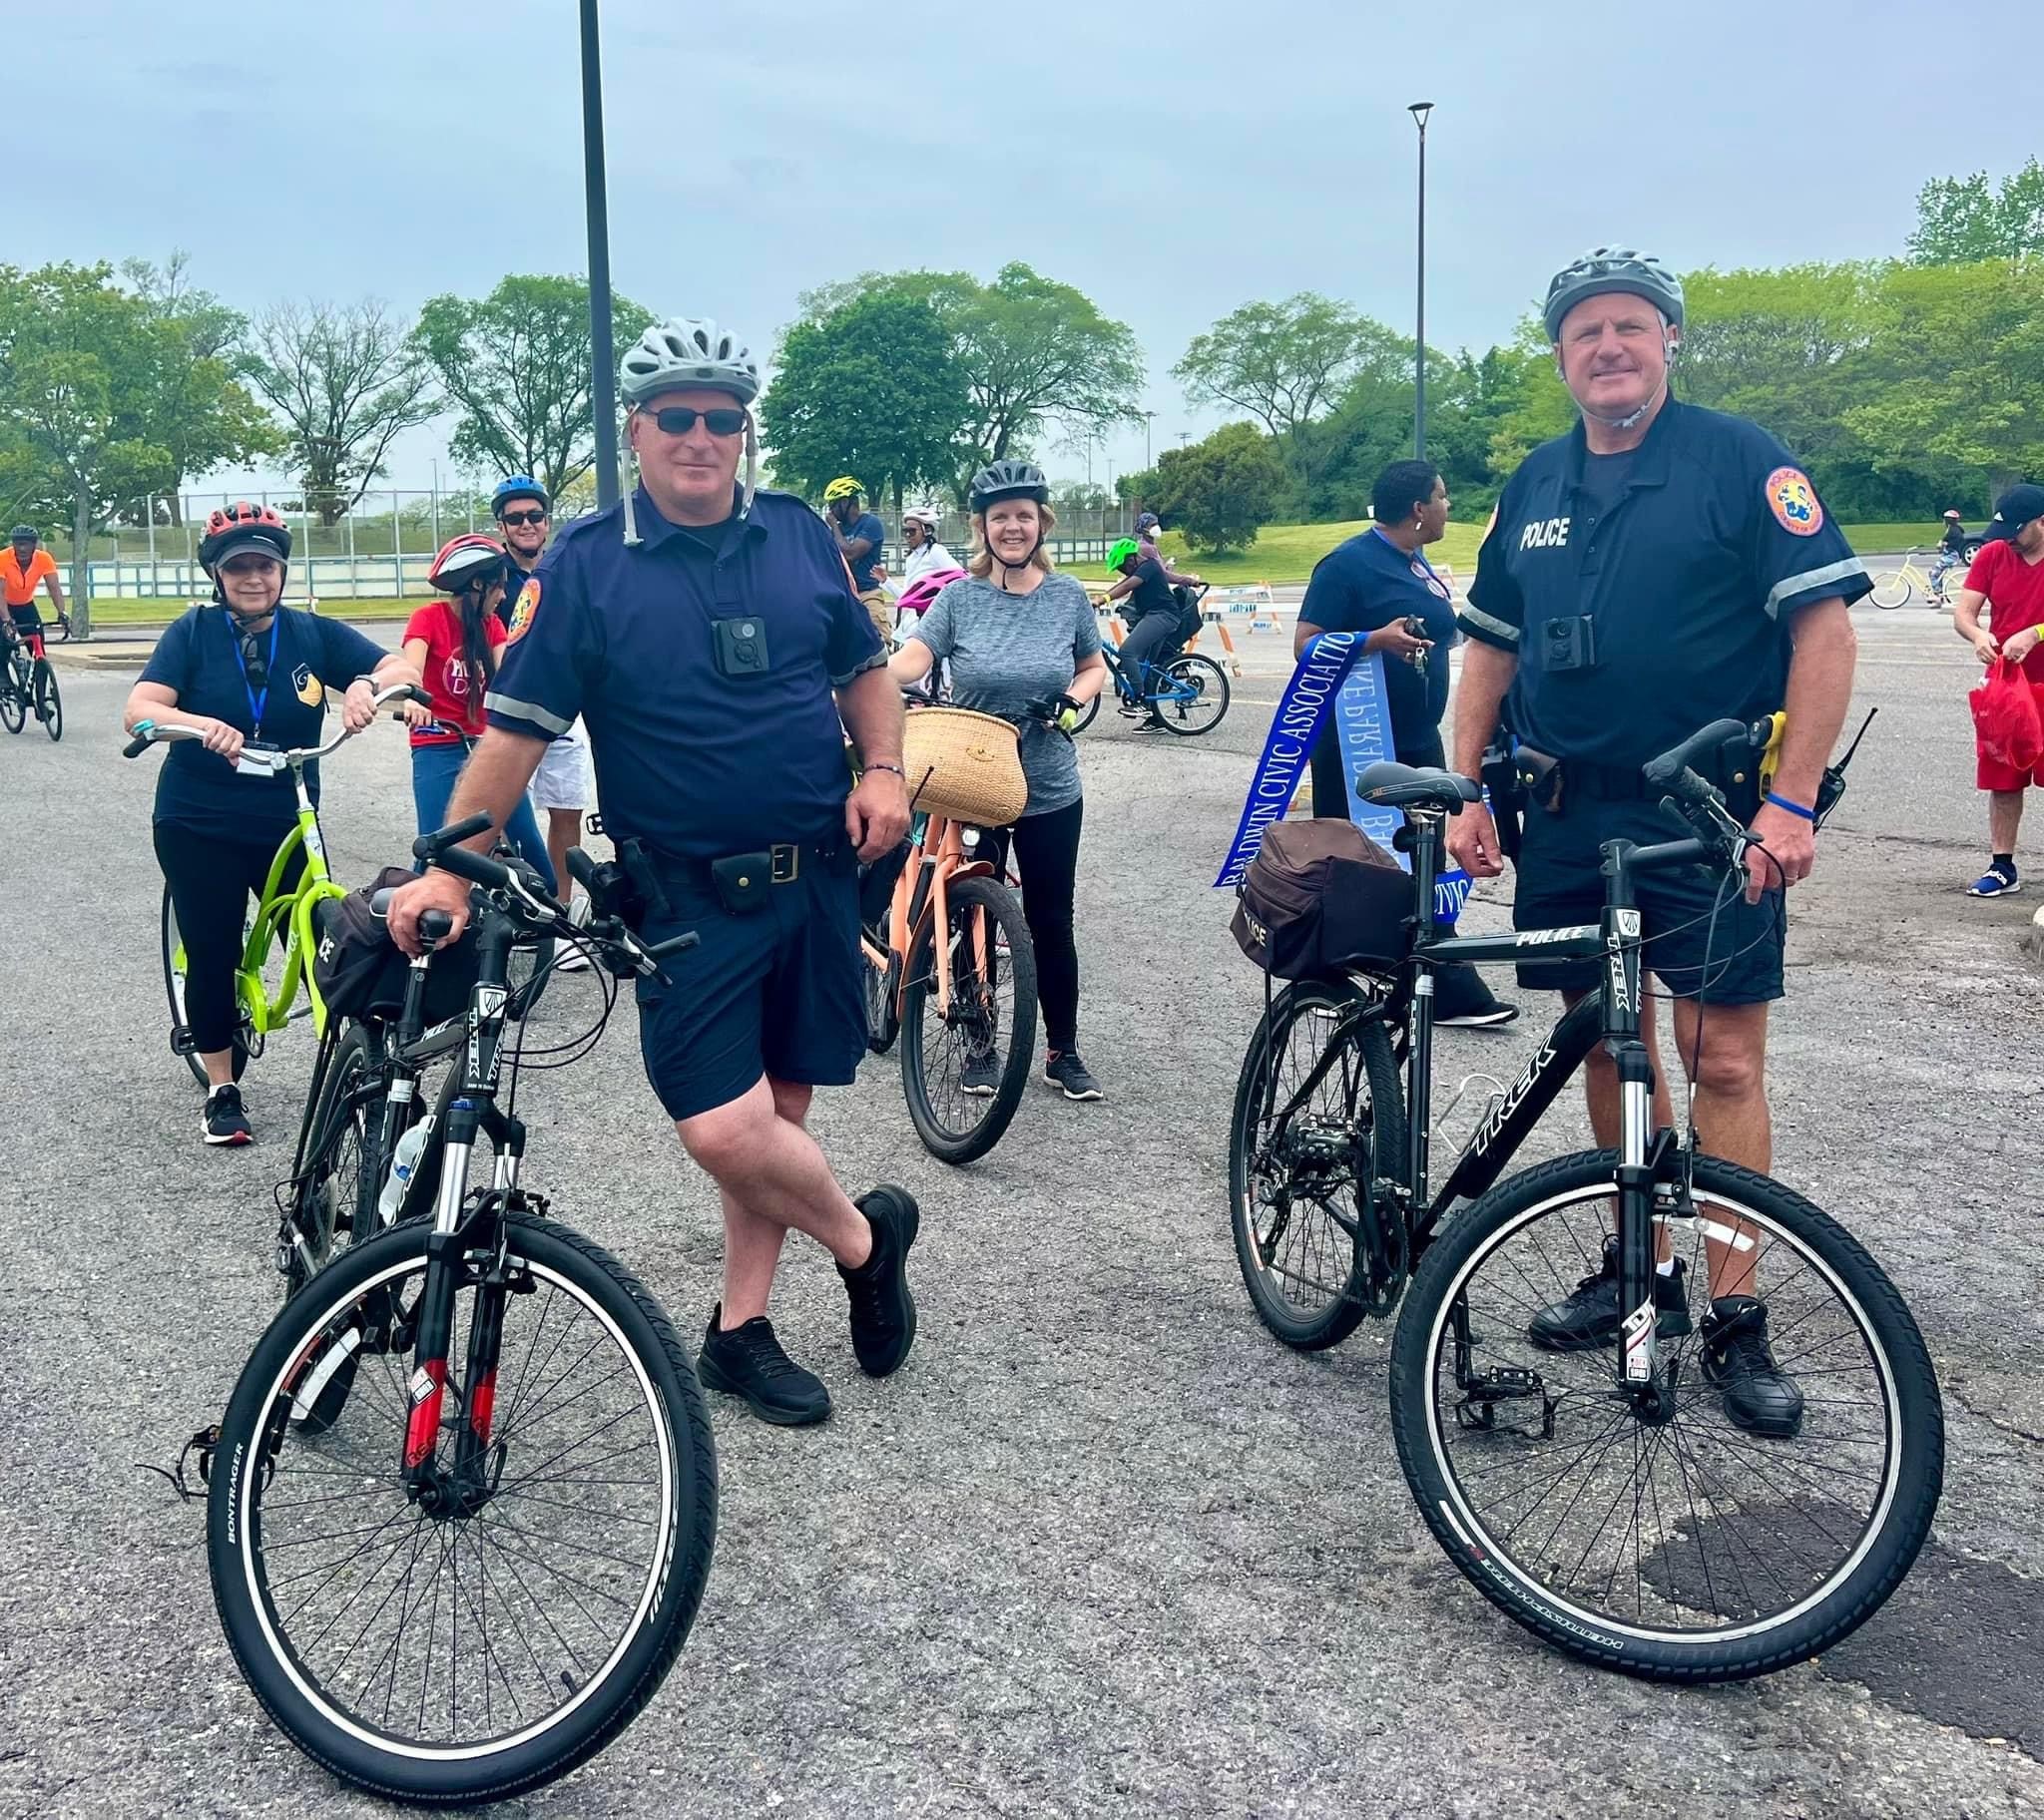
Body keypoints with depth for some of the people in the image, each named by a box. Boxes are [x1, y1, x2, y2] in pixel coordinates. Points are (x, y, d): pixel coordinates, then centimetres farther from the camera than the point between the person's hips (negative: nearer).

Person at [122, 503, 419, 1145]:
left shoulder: (313, 634, -2)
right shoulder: (194, 632, -5)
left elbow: (404, 670, -11)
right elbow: (140, 710, -17)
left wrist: (368, 685, -34)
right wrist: (202, 725, -38)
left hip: (286, 823, 1)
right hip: (197, 826, -1)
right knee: (212, 955, 5)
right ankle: (221, 1091, 20)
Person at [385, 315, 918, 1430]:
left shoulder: (799, 535, 5)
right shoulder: (585, 564, -6)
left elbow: (865, 668, 16)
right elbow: (515, 728, -8)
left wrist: (882, 771, -2)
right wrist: (448, 868, -17)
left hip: (818, 874, 3)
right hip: (690, 894, -3)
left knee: (780, 1111, 10)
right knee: (723, 1131, -13)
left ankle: (740, 1329, 27)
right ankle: (864, 1235, 16)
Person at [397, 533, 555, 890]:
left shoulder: (491, 625, 8)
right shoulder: (428, 618, -8)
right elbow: (411, 670, -24)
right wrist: (411, 700, -47)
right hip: (438, 750, -5)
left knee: (527, 839, 3)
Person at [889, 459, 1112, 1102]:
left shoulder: (1067, 595, 1)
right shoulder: (960, 597, -4)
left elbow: (1094, 667, 12)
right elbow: (913, 656, -17)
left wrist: (1074, 698, -9)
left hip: (1049, 791, 1)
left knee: (1050, 922, 8)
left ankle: (1063, 1051, 21)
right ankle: (981, 1047, 24)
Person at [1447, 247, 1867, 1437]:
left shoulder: (1741, 462, -5)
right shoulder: (1538, 486, 11)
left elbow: (1825, 628, -10)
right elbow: (1491, 651, 16)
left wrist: (1792, 800, -17)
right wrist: (1470, 792, 8)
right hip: (1568, 820, 5)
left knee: (1724, 1062, -4)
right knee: (1609, 1046, 12)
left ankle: (1738, 1318, 6)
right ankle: (1639, 1267, 26)